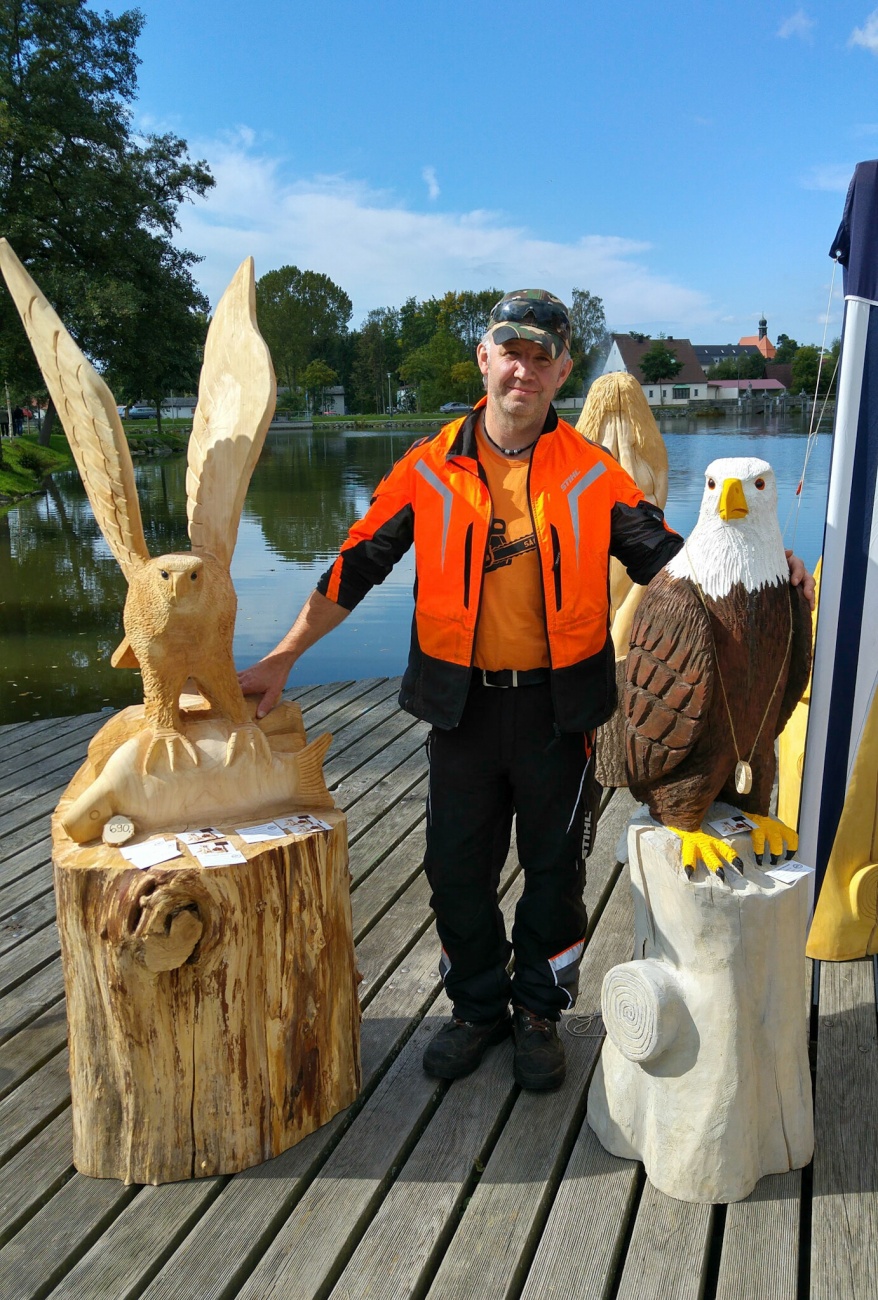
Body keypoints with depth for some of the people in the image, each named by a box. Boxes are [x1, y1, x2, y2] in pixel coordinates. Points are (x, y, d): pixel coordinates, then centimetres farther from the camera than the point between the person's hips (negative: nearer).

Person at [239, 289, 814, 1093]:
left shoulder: (592, 474, -2)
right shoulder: (429, 470, -2)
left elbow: (668, 558, 1)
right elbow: (357, 567, 1)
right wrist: (283, 657, -1)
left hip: (558, 705, 0)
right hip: (463, 703, 1)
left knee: (555, 867, 12)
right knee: (459, 867, 12)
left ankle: (539, 1011, 34)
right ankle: (478, 1006, 35)